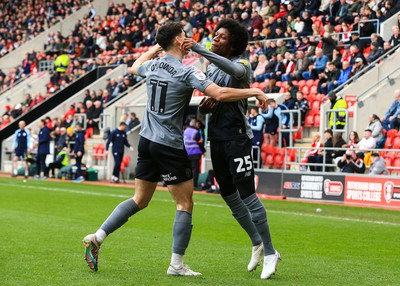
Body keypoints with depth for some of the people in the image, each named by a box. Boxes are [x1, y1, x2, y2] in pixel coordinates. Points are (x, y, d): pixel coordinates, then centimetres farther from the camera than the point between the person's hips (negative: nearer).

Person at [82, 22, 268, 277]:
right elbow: (219, 94, -25)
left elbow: (135, 67, 31)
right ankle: (177, 265, 4)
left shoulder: (153, 65, 6)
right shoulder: (186, 72, -15)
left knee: (140, 200, 16)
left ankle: (97, 238, 9)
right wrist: (254, 91, -14)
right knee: (185, 204, 4)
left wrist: (154, 49, 41)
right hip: (170, 147, -7)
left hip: (147, 141, 7)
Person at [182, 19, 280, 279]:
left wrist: (199, 49, -38)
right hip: (217, 138, 8)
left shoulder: (242, 65, -9)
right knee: (229, 196, 13)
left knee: (247, 195, -11)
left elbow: (232, 69, -35)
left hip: (237, 137, -8)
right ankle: (257, 243, 28)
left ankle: (270, 253, -2)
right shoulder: (211, 67, 12)